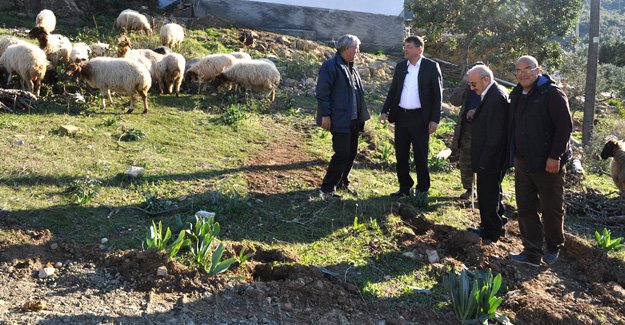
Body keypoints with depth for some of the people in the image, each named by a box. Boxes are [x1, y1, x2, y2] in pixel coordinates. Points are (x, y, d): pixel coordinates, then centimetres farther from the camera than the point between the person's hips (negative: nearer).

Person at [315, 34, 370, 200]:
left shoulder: (352, 68, 17)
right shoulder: (330, 66, -11)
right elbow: (322, 92, -15)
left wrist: (361, 117, 19)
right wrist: (325, 115, -19)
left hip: (354, 119, 9)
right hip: (340, 120, -9)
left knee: (351, 153, 13)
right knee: (342, 154, -10)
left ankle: (342, 182, 29)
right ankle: (327, 189, 0)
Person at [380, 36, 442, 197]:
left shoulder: (431, 67, -5)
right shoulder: (400, 66, 10)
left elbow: (437, 95, -6)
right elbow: (393, 91, 15)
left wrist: (434, 119, -12)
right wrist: (385, 111, 4)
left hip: (420, 118, -5)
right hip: (401, 117, 5)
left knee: (420, 156, 3)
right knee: (401, 155, 10)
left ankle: (422, 190, 15)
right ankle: (404, 187, 22)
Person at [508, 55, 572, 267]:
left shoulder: (552, 93, -11)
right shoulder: (516, 96, 12)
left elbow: (565, 126, -15)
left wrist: (555, 156, -19)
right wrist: (513, 155, 13)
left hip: (548, 164, -7)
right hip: (523, 163, 7)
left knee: (551, 209, 5)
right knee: (526, 209, 8)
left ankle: (553, 248, 26)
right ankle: (532, 253, 16)